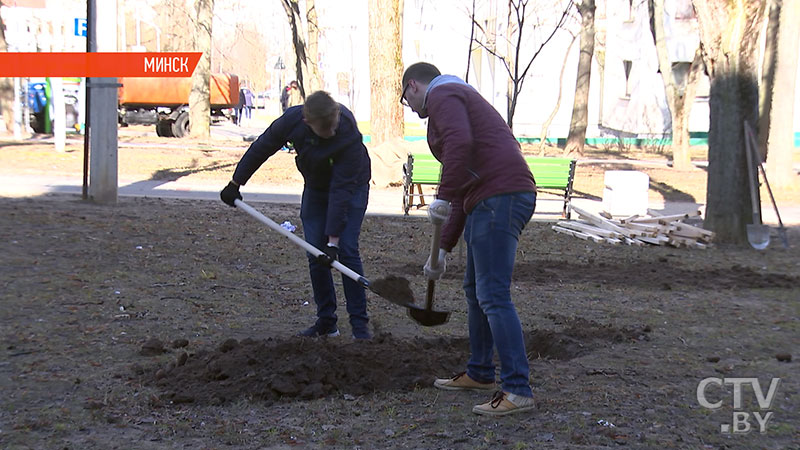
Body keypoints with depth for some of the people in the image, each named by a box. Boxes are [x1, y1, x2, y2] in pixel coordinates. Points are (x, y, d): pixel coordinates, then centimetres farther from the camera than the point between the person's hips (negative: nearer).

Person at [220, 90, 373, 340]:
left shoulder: (349, 135, -36)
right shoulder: (292, 120, -25)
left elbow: (341, 191, -35)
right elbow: (261, 149, -6)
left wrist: (333, 240, -35)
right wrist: (235, 184, 0)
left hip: (351, 187, -4)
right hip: (315, 188, 4)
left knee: (347, 250, -15)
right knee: (315, 255, -2)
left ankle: (359, 323, -8)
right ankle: (326, 322, 7)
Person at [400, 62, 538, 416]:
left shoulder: (441, 95, 0)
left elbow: (460, 143, -23)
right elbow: (465, 191, 32)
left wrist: (443, 198, -20)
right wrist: (443, 250, 31)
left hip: (499, 197, -11)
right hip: (491, 200, 11)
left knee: (493, 295, -11)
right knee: (475, 289, 20)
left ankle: (518, 390, -12)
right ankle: (480, 373, 32)